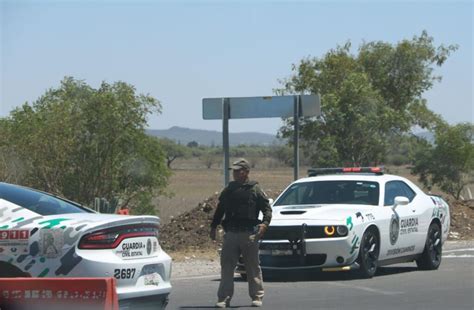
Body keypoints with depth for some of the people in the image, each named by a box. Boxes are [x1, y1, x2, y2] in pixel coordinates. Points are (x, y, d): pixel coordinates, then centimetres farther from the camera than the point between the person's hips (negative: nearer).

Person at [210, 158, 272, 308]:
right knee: (226, 267, -2)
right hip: (231, 234, 4)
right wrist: (213, 227, 19)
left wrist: (265, 223, -16)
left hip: (249, 234, -3)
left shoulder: (255, 189, 1)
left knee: (253, 267, 3)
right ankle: (224, 298, -1)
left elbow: (267, 208, -1)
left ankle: (257, 297, 12)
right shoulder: (228, 190, 14)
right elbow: (219, 210, 23)